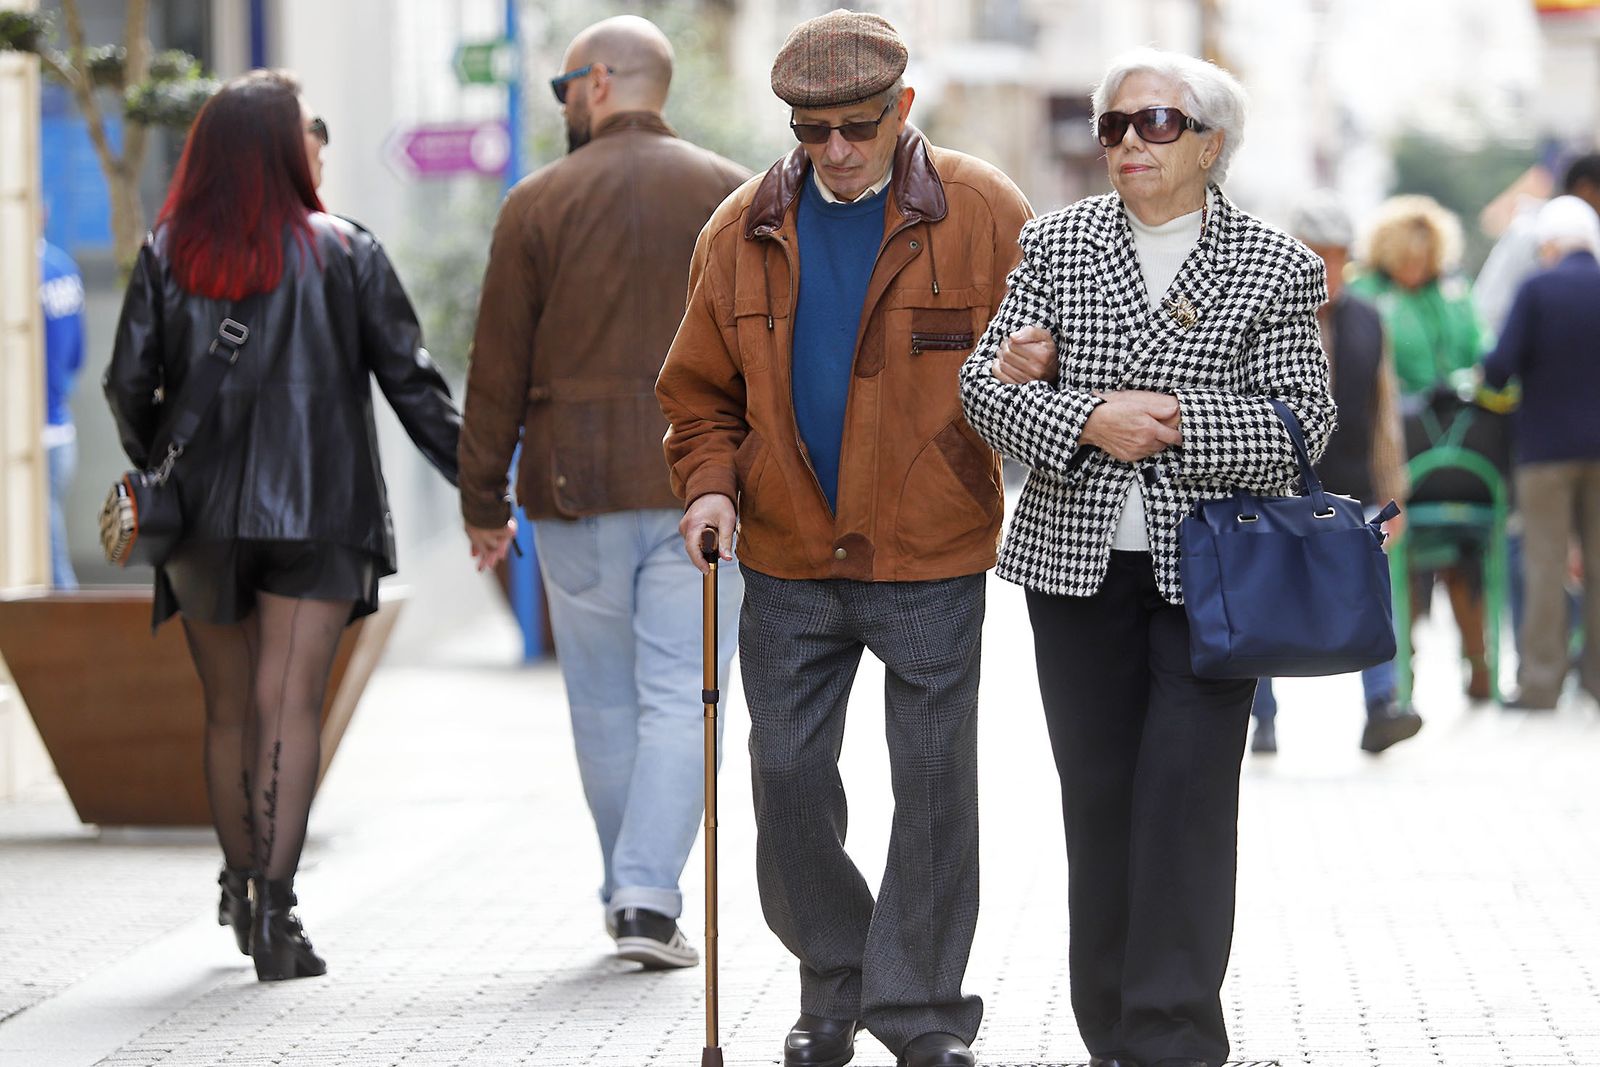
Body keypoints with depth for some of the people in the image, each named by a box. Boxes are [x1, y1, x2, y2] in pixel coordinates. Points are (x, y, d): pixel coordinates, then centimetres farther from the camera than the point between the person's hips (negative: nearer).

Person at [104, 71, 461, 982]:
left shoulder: (168, 257, 2)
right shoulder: (345, 253, -1)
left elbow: (130, 385, 0)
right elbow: (411, 380, -1)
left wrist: (158, 466, 19)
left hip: (202, 519, 2)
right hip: (317, 514, -2)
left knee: (230, 712, 15)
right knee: (291, 704, -6)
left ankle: (243, 891, 29)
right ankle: (274, 911, -17)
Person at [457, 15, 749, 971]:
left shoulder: (539, 203, 1)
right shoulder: (734, 198, 4)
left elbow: (499, 369, 1)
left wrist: (485, 504, 8)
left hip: (578, 494, 0)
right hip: (702, 490, 0)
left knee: (605, 704, 11)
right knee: (680, 696, -2)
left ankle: (630, 898, 18)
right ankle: (650, 900, -13)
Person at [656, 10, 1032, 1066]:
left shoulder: (985, 215, -6)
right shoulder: (743, 232, 4)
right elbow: (702, 391, 12)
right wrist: (711, 484, -4)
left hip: (931, 561, -3)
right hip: (788, 561, 3)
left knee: (934, 785, 2)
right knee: (788, 777, 6)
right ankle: (834, 981, 24)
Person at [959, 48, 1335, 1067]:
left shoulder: (1275, 266, -1)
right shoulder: (1056, 243, 6)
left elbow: (1303, 420, -7)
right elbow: (986, 382, 1)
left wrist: (1173, 424, -17)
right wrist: (1087, 421, -17)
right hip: (1077, 562, 3)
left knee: (1187, 794, -8)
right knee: (1098, 794, 7)